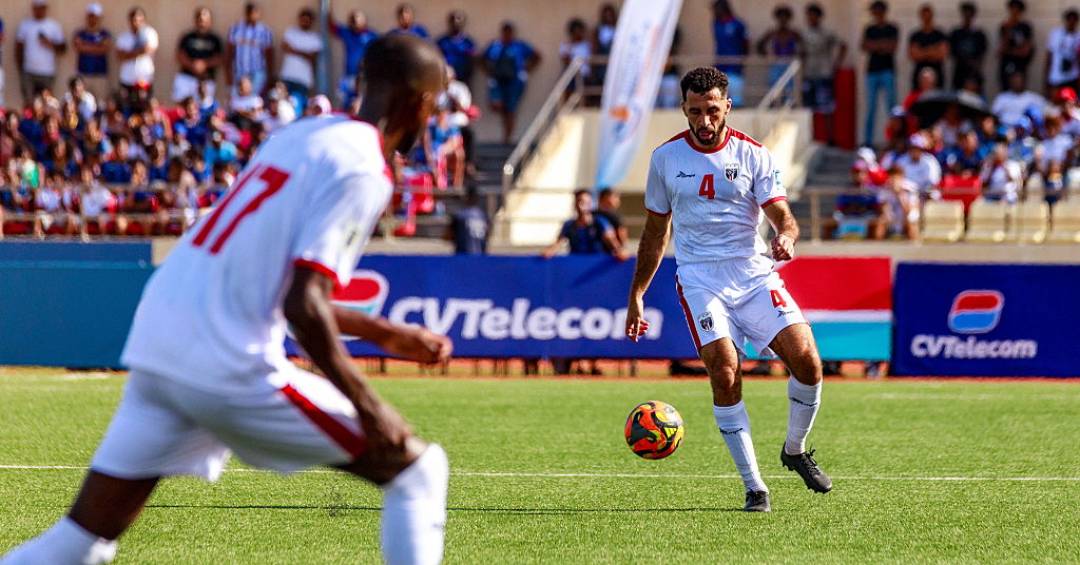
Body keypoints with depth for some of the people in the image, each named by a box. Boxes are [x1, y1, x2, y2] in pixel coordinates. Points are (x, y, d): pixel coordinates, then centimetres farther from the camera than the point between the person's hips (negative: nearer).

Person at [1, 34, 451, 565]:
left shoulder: (302, 137, 19)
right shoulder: (360, 172, -8)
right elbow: (303, 307, -18)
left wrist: (383, 332, 32)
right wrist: (368, 407, -11)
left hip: (156, 345, 8)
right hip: (227, 369, -8)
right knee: (416, 470, 4)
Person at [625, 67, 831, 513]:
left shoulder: (753, 155, 3)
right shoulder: (666, 158, 7)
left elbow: (781, 214, -5)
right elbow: (655, 232, 16)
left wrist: (786, 236, -29)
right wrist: (636, 295, 15)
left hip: (754, 272, 1)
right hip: (700, 278, -1)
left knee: (807, 361, -14)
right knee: (724, 373, -19)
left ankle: (795, 450, 14)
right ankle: (754, 487, -12)